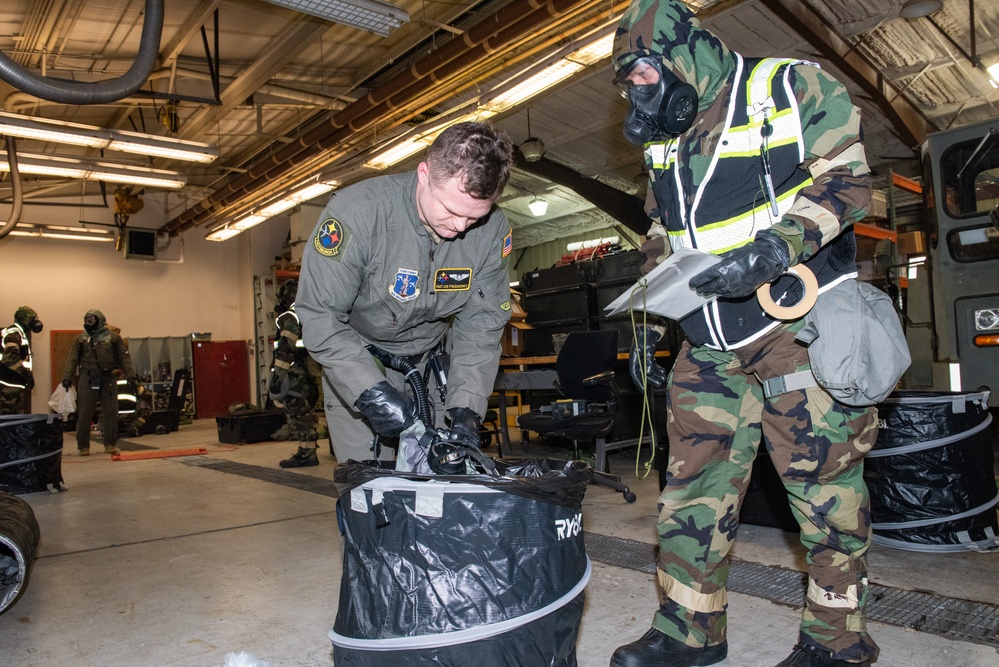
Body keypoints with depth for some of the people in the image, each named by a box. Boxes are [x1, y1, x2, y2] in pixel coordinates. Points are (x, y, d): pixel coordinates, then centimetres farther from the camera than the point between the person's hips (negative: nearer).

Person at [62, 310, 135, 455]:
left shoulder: (113, 337, 5)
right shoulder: (81, 339, 7)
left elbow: (124, 356, 3)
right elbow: (72, 359, 5)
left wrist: (130, 374, -4)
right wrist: (67, 377, -4)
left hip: (108, 379, 0)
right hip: (87, 380, 0)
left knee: (111, 413, 4)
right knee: (84, 414, 2)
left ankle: (110, 445, 14)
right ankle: (83, 446, 12)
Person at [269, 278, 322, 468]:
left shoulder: (290, 317, -8)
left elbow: (287, 349, -20)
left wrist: (277, 375, -22)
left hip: (293, 375, -9)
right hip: (307, 376, 9)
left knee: (298, 414, -5)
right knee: (303, 414, 13)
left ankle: (307, 454, -2)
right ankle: (307, 452, 19)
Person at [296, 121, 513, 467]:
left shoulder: (493, 230, -17)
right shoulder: (357, 211, -29)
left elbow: (482, 324, -12)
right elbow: (320, 315, -25)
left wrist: (465, 409, -23)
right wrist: (370, 393, -34)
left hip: (430, 359, 3)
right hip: (356, 356, -3)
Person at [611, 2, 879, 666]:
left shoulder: (796, 88, -2)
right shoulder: (665, 140, 17)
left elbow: (845, 182, -9)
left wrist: (774, 249, -25)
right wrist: (648, 328, 16)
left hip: (798, 323, -5)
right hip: (710, 343, 6)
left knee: (826, 484, 1)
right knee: (694, 484, 4)